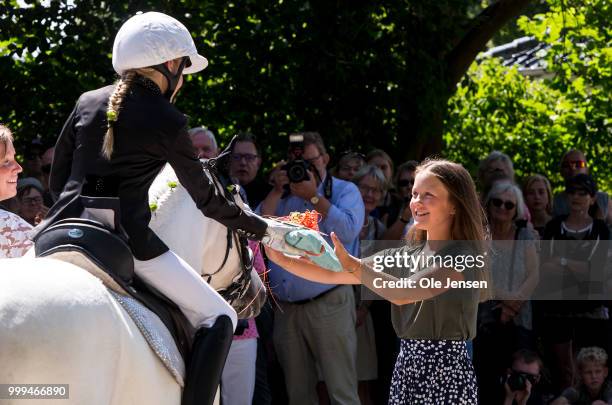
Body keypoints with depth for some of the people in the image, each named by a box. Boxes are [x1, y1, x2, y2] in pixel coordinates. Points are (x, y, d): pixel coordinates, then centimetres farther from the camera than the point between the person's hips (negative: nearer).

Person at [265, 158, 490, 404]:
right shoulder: (402, 256, 12)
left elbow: (402, 293, -25)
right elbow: (332, 275, 7)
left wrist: (350, 263, -33)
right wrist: (282, 259, -6)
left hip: (446, 375, -7)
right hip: (406, 371, 7)